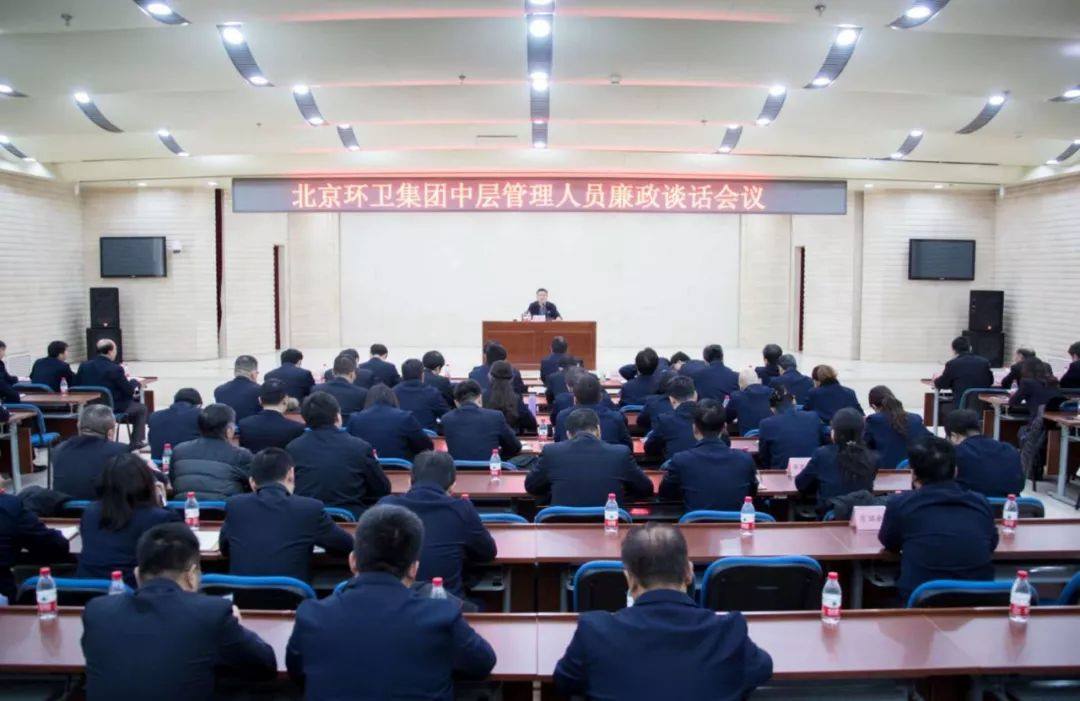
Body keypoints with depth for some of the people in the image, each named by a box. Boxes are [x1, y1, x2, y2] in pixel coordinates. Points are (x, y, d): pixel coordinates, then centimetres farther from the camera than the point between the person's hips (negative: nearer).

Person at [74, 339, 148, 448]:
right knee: (141, 408, 19)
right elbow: (129, 390, -14)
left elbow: (76, 385, 12)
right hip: (113, 408, -6)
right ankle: (136, 443, 19)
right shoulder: (115, 368, -20)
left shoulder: (83, 366, -2)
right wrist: (134, 381, 9)